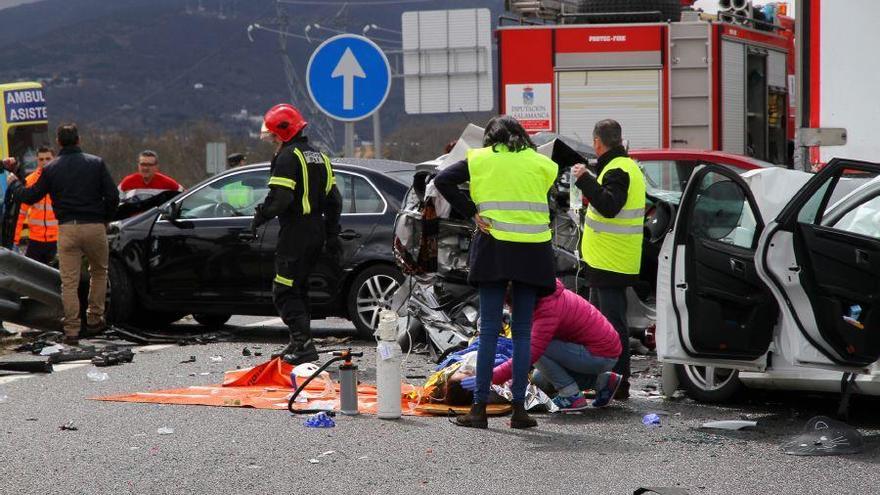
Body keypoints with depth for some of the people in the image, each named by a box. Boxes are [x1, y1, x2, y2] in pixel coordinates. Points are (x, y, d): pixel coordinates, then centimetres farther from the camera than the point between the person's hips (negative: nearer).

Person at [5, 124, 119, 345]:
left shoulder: (51, 169, 3)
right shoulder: (96, 163, 3)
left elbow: (30, 196, 9)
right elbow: (113, 196, -1)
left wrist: (13, 183, 28)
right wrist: (105, 219, 16)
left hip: (67, 229, 0)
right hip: (95, 227, 0)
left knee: (69, 281, 2)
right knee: (99, 271, 21)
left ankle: (71, 331, -1)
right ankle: (94, 319, 20)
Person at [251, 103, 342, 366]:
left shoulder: (288, 157, -12)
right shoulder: (320, 157, 17)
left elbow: (280, 198, -21)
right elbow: (334, 199, 19)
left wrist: (260, 216, -6)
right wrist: (332, 233, 23)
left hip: (295, 233, -9)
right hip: (316, 232, 9)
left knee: (284, 292, -7)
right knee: (299, 288, 18)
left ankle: (304, 343, -17)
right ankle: (298, 343, 20)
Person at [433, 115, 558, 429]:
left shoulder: (480, 159, 6)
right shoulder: (540, 163, 9)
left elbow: (442, 180, -4)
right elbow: (547, 197, 4)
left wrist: (471, 212, -4)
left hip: (493, 247, -1)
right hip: (532, 251, 1)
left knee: (489, 329, 2)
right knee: (522, 331, 6)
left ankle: (479, 408, 0)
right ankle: (519, 409, 4)